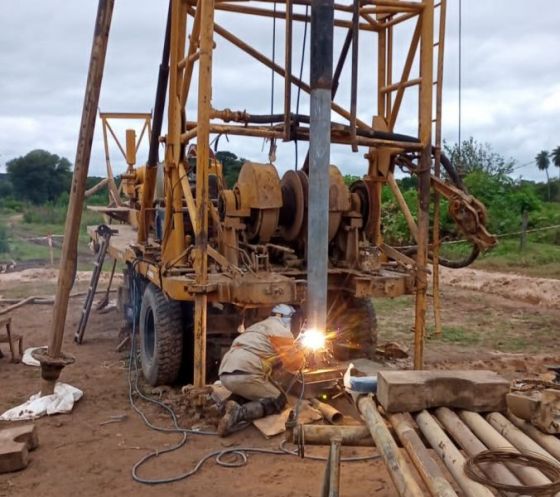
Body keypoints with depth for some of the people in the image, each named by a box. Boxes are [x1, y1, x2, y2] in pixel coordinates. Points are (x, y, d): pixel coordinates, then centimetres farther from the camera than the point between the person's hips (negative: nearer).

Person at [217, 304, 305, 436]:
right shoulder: (281, 330, 7)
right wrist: (300, 354, 28)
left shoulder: (258, 327, 33)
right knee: (279, 401, 5)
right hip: (245, 375, -8)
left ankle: (234, 403, 2)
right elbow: (294, 363, 6)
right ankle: (239, 413, -18)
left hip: (226, 374, 8)